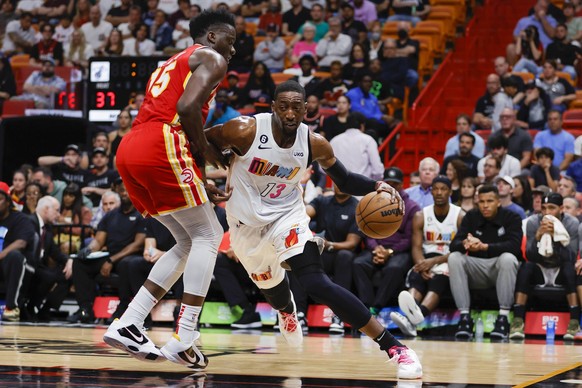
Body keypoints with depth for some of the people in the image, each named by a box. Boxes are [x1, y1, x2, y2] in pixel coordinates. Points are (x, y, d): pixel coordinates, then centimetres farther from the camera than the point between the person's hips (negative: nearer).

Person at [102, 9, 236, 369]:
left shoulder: (171, 65, 34)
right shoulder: (211, 59, 6)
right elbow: (187, 108, -14)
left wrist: (201, 184, 26)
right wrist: (206, 151, 1)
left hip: (130, 150, 9)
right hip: (162, 147, -9)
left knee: (190, 241, 14)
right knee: (207, 235, -1)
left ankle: (128, 324, 6)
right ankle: (184, 340, -10)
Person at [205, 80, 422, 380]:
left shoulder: (314, 143, -14)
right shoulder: (245, 131, -23)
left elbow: (344, 181, 1)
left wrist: (376, 186, -17)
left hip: (287, 215, -1)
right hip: (247, 223, 1)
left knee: (316, 283, -23)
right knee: (270, 285, 22)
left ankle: (393, 347, -25)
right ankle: (287, 312, 65)